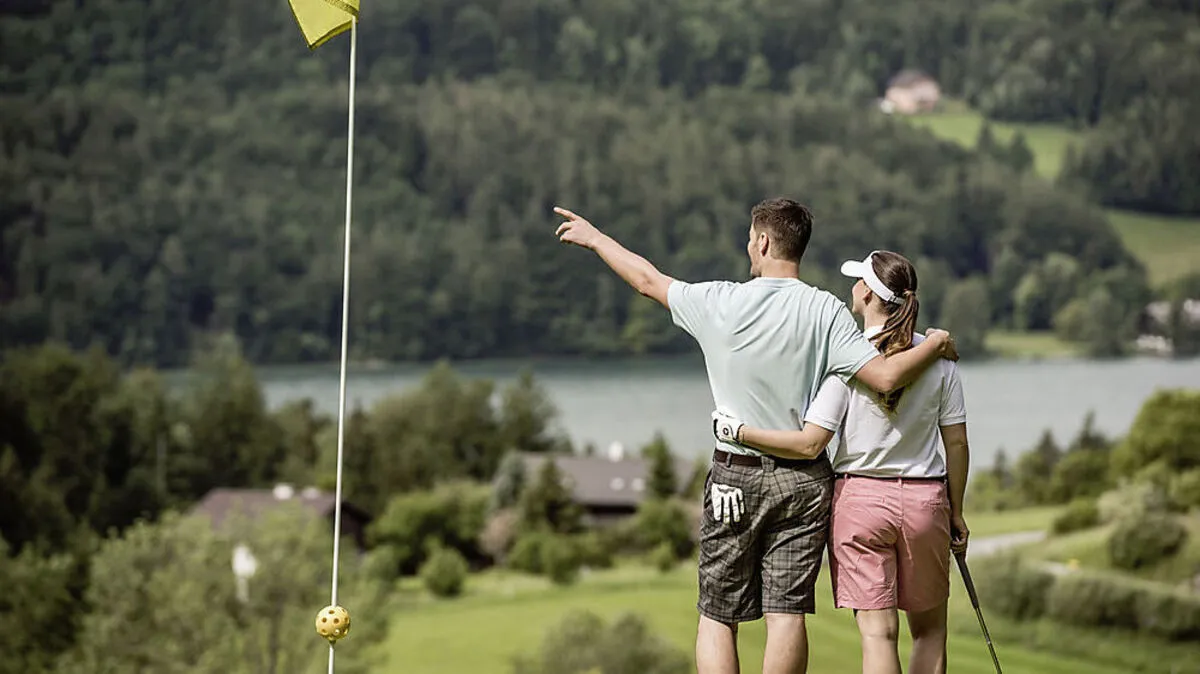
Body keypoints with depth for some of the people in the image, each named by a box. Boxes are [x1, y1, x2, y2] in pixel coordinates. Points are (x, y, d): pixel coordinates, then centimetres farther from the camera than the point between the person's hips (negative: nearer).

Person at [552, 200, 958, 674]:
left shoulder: (721, 304, -6)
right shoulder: (825, 311, -7)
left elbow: (648, 280, 9)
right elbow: (886, 377, -15)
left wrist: (594, 238, 26)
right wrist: (934, 346, 4)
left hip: (735, 475, -1)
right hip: (805, 480, 1)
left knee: (717, 617, 7)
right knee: (787, 613, 0)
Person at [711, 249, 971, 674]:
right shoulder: (937, 357, -1)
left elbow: (810, 444, -15)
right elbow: (957, 443, 3)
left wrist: (738, 431, -7)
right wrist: (955, 513, 13)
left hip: (860, 497, -2)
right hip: (925, 497, 2)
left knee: (878, 631, 0)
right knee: (929, 627, 16)